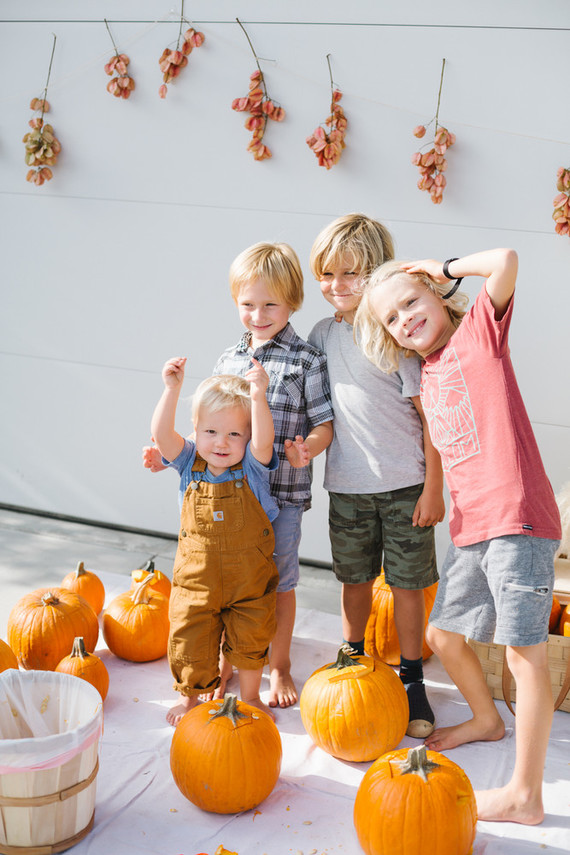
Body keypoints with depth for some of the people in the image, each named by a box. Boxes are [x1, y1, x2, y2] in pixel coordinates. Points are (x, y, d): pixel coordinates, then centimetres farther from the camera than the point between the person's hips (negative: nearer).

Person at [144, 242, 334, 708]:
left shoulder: (307, 360, -6)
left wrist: (306, 449, -26)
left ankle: (279, 666, 29)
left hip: (283, 491, -4)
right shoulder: (229, 359, 9)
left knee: (278, 581, 9)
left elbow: (324, 424, -6)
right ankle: (228, 660, 34)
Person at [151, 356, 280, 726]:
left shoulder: (253, 465, -12)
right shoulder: (190, 463, -8)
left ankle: (250, 697, 39)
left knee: (251, 640, 15)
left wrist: (258, 397, -45)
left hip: (250, 576, -1)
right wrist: (172, 389, -33)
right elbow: (162, 433, -22)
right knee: (190, 641, 9)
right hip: (196, 576, 1)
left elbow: (264, 440, -33)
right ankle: (190, 698, 35)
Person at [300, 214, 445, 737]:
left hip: (405, 485, -4)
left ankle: (412, 679, 22)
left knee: (407, 583, 5)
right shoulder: (322, 335, 5)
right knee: (355, 579, 16)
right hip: (347, 484, 4)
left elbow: (431, 416, -8)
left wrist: (433, 488, -9)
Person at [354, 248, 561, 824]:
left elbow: (505, 261, -15)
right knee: (442, 634, 19)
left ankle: (524, 796, 7)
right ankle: (486, 719, 45)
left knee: (524, 651, -3)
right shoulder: (427, 379, 18)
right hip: (470, 528, 9)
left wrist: (443, 268, -2)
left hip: (516, 518, -8)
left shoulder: (478, 330, 0)